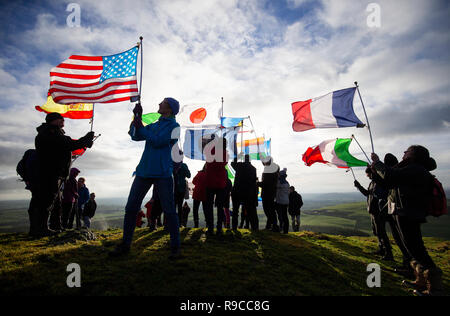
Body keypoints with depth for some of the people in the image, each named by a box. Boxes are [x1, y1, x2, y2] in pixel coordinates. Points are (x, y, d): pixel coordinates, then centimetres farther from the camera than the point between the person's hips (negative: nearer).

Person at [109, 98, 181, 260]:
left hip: (163, 173, -6)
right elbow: (135, 136, 12)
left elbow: (157, 141, -12)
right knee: (131, 208, 5)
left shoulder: (174, 126, 0)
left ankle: (175, 247, 6)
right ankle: (125, 244, 16)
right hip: (144, 171, 6)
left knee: (169, 211, -4)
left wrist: (140, 127, -4)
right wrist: (137, 117, 4)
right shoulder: (154, 125, 21)